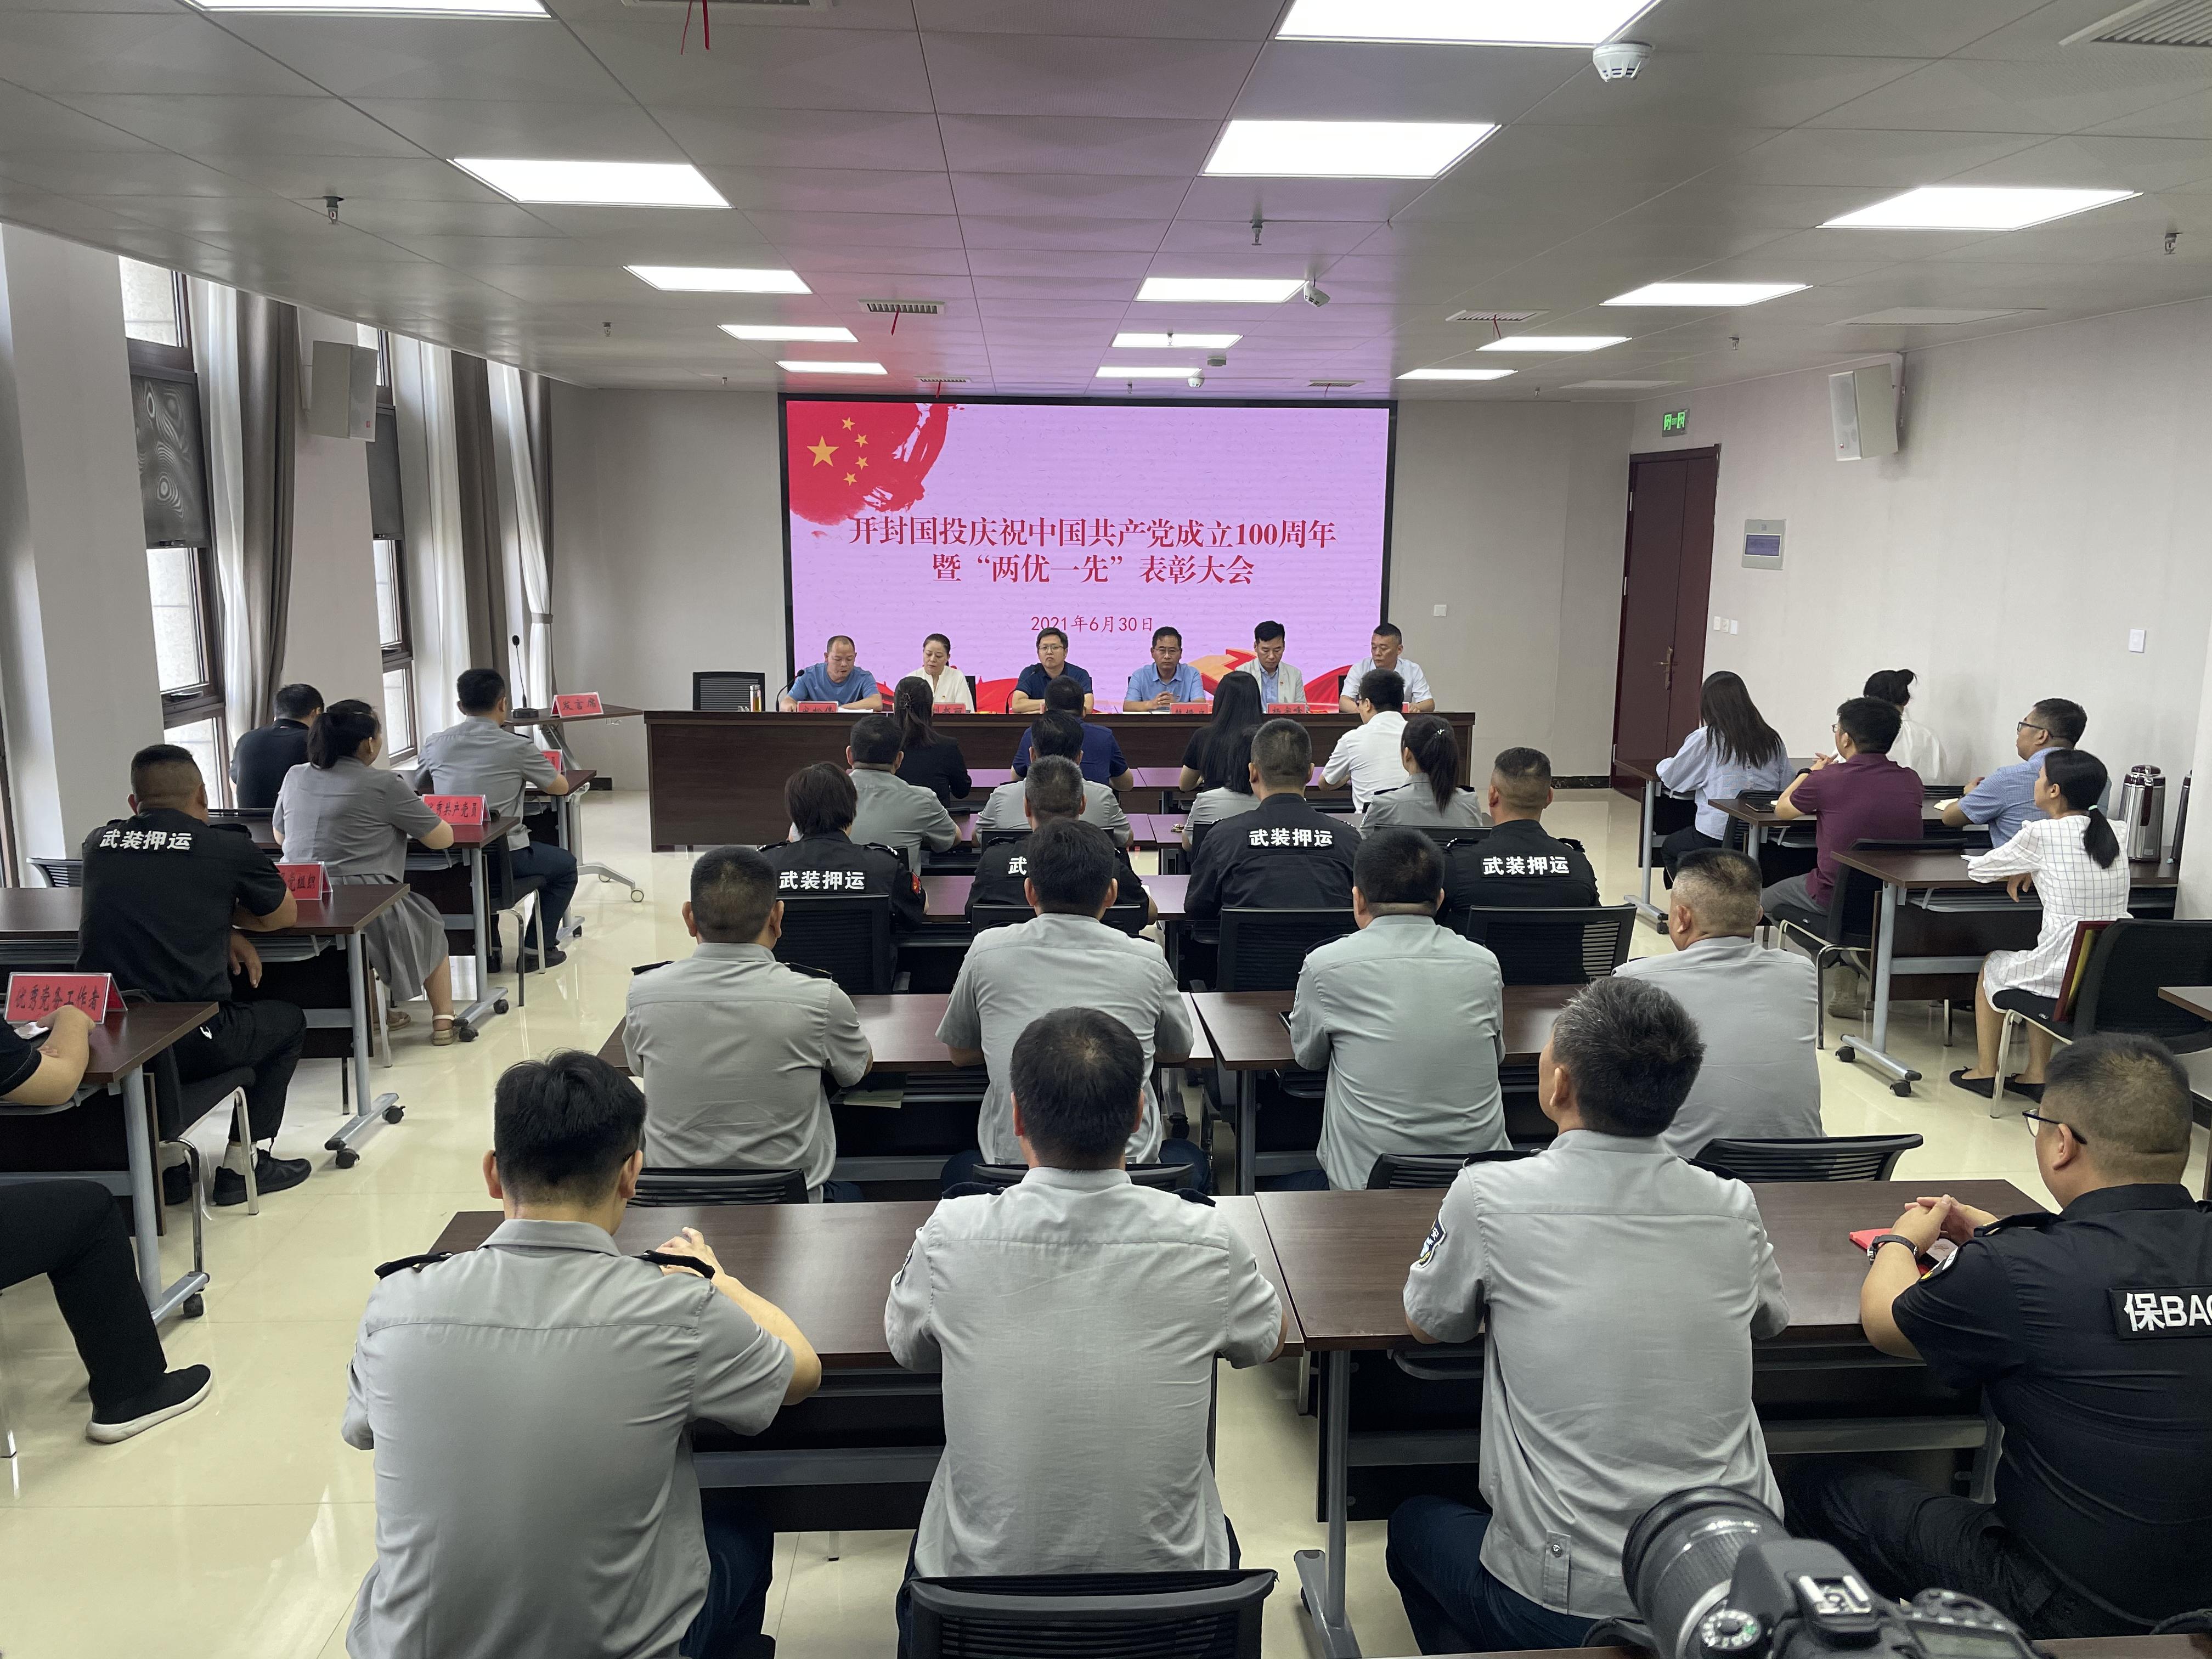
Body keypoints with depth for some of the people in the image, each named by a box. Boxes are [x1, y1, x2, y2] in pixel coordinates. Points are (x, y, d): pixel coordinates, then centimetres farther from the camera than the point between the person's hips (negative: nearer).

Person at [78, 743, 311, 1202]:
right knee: (288, 1021, 24)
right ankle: (245, 1162, 18)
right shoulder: (230, 847, -3)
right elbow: (285, 915, 14)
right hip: (187, 1044, -4)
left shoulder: (98, 843, 9)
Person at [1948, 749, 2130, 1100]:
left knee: (1993, 966, 24)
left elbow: (1977, 869, 1)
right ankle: (2036, 1075, 31)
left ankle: (1985, 1072, 32)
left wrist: (2018, 868, 21)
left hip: (2067, 983, -6)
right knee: (2043, 958, 35)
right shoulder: (2108, 835, 9)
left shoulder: (2042, 834, -11)